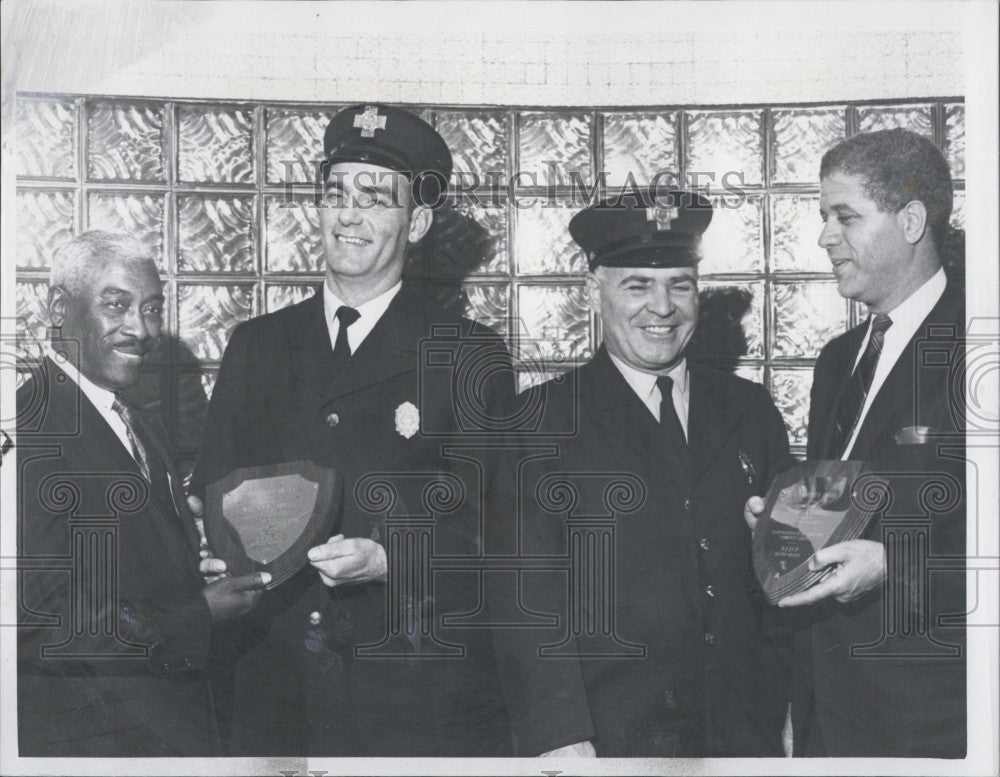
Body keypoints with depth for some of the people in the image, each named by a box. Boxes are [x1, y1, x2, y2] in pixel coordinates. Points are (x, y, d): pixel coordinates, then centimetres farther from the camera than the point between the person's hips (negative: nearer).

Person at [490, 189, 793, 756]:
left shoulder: (751, 410, 6)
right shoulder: (538, 424, -6)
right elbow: (528, 595, -11)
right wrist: (559, 738, -18)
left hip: (745, 731, 4)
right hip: (606, 737, -3)